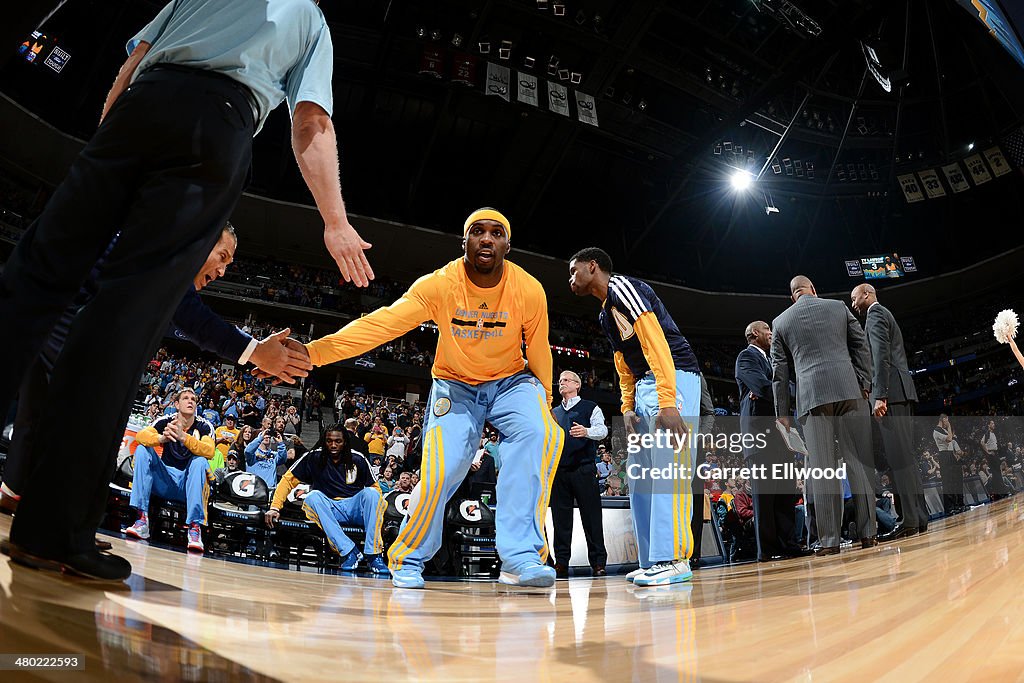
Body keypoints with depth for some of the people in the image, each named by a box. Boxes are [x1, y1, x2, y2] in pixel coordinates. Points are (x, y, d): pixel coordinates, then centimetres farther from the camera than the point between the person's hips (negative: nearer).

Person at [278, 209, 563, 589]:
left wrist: (543, 403, 5)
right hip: (455, 384, -1)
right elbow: (379, 325, -32)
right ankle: (407, 558, 9)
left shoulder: (529, 291, -17)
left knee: (539, 433, -30)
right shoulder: (439, 285, -22)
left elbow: (539, 352, -3)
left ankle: (520, 557, -28)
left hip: (511, 381, 1)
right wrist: (311, 351, -43)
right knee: (443, 469, -19)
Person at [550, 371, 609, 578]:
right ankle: (561, 564, 8)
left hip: (583, 469, -4)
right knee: (561, 516, 3)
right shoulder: (554, 413, 22)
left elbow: (602, 430, -7)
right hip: (559, 469, 4)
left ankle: (598, 563, 1)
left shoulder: (590, 408, 8)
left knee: (591, 515, -4)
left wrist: (586, 431, -27)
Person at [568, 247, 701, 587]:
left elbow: (655, 340, -20)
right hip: (644, 387, 10)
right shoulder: (605, 313, 22)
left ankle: (674, 559, -14)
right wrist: (627, 408, 9)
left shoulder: (622, 286, -9)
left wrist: (667, 402, -28)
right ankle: (652, 562, 12)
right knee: (640, 478, 7)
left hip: (672, 378, -10)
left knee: (667, 466, -17)